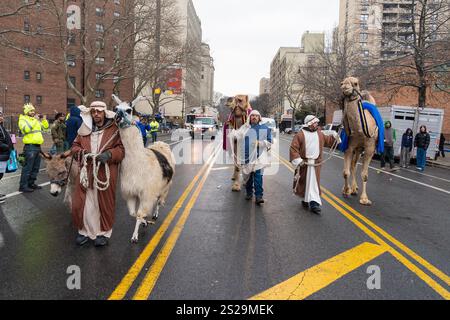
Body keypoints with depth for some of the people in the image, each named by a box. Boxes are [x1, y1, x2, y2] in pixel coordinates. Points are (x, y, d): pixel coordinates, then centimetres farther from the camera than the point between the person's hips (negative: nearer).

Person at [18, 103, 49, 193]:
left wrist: (44, 119, 6)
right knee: (28, 167, -8)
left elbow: (45, 126, 24)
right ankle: (23, 186, -2)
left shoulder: (36, 120, 18)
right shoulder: (22, 119, -3)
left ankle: (31, 183, 24)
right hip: (30, 146, -8)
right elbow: (26, 129, -22)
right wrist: (34, 120, -20)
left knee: (36, 167, 14)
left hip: (37, 146, 8)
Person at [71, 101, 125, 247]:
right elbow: (75, 146, 14)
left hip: (106, 173, -3)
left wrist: (109, 154, -22)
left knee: (104, 204, 7)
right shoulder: (84, 129, 10)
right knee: (80, 203, 6)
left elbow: (121, 149, -5)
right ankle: (84, 231, 28)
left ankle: (103, 232, 27)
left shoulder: (114, 129, -2)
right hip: (86, 172, 3)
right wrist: (81, 153, -7)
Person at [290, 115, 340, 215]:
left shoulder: (319, 134, 9)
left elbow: (327, 141, 23)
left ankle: (314, 203, -2)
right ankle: (305, 200, 29)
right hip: (304, 163, -3)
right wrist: (297, 159, -17)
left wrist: (334, 137, 7)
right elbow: (294, 148, -9)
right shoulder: (300, 135, -7)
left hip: (316, 164, 3)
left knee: (314, 183, -1)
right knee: (303, 182, 10)